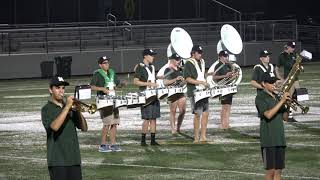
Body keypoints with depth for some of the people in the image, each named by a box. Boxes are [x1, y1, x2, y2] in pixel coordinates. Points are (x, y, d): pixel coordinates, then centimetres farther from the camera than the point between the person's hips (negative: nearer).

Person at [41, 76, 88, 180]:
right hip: (58, 160, -5)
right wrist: (67, 107, -19)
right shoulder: (47, 109, -2)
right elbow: (55, 126, -21)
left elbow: (84, 128, 9)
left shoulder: (71, 108, 14)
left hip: (74, 159, 5)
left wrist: (78, 111, -7)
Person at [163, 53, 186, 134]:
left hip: (180, 92, 7)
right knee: (173, 112, 0)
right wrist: (175, 79, -25)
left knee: (183, 111, 2)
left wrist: (183, 81, 2)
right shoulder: (168, 70, -8)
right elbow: (165, 82, -16)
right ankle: (173, 129, 7)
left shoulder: (179, 69, 14)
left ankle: (178, 128, 16)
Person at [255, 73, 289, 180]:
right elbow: (268, 114, -19)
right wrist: (281, 102, -20)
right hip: (268, 140, -6)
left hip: (280, 139, 6)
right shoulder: (260, 98, -5)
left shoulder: (277, 97, 14)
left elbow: (285, 117, 14)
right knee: (270, 171, -6)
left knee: (278, 171, 6)